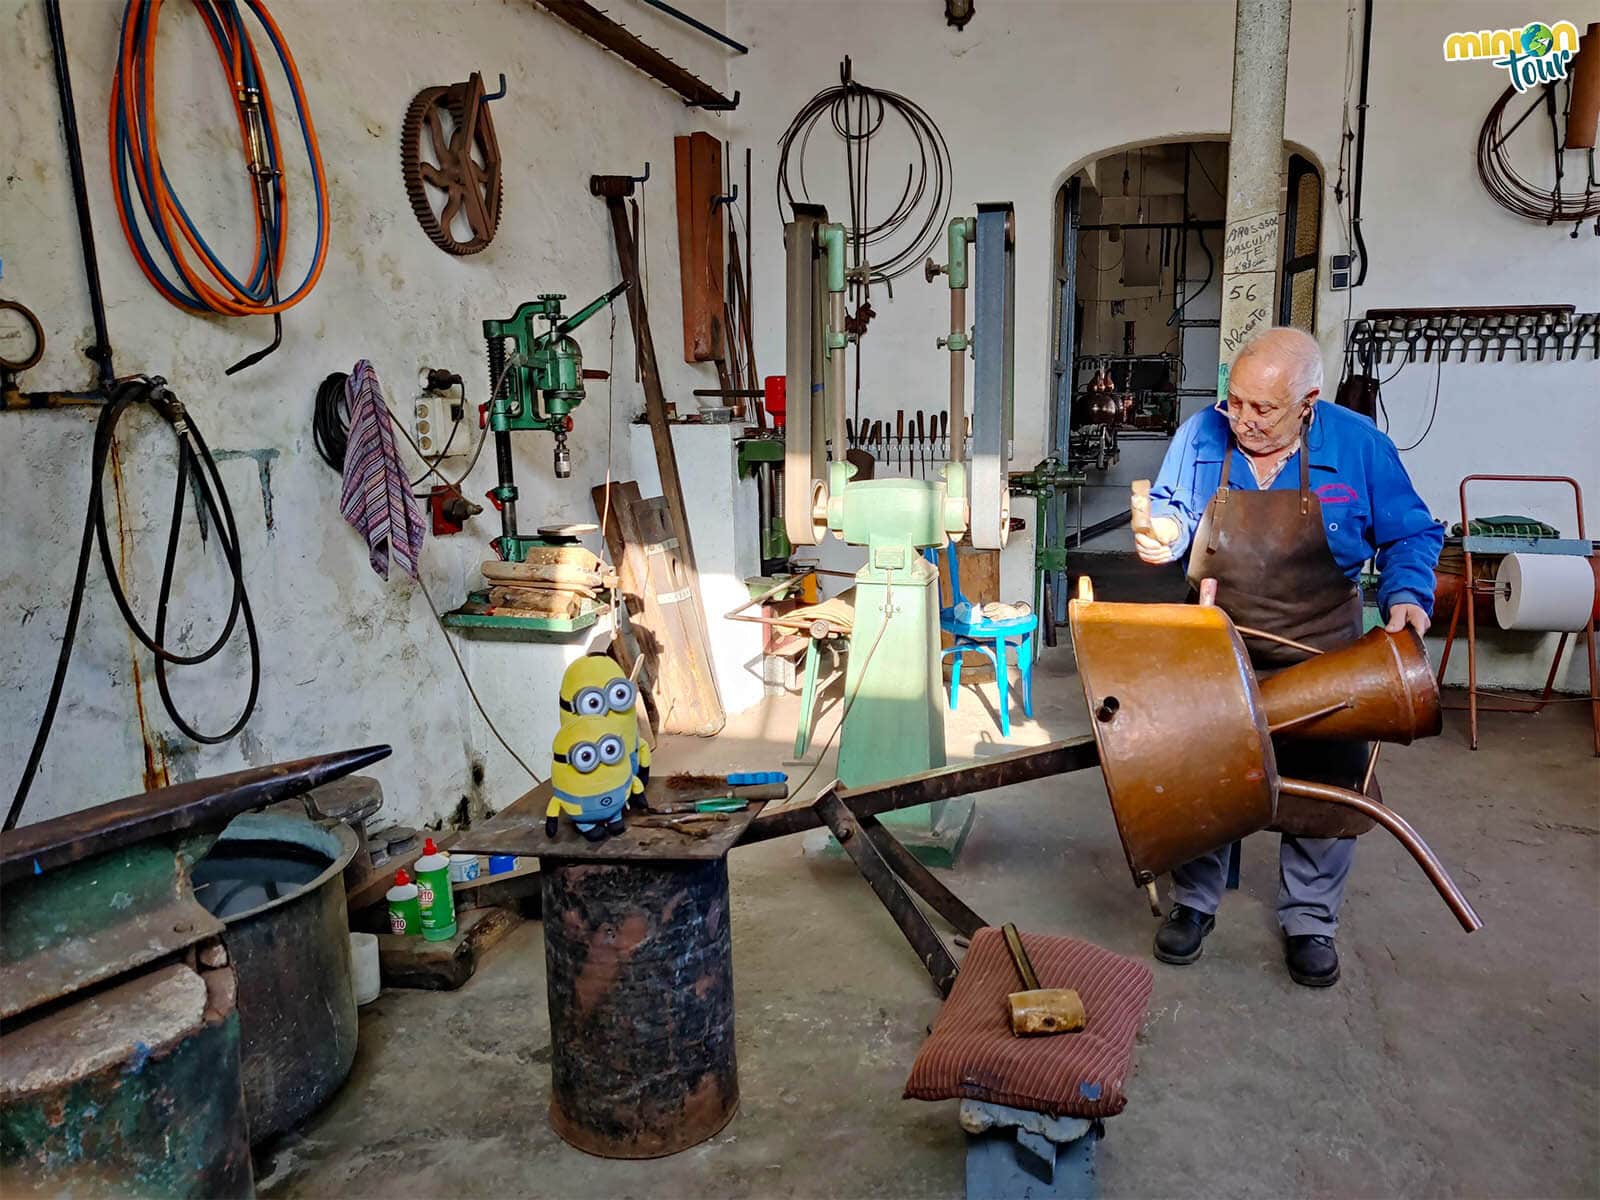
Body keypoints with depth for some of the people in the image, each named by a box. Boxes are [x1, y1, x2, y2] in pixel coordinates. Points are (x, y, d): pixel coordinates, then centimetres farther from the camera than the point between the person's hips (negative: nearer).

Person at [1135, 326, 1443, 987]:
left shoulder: (1358, 445, -14)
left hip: (1321, 656, -1)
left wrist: (1405, 595, -19)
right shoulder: (1202, 434, -11)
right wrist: (1162, 531, -19)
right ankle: (1195, 903, 28)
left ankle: (1309, 920, 28)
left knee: (1326, 785, 7)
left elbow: (1410, 535, -2)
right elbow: (1172, 510, 4)